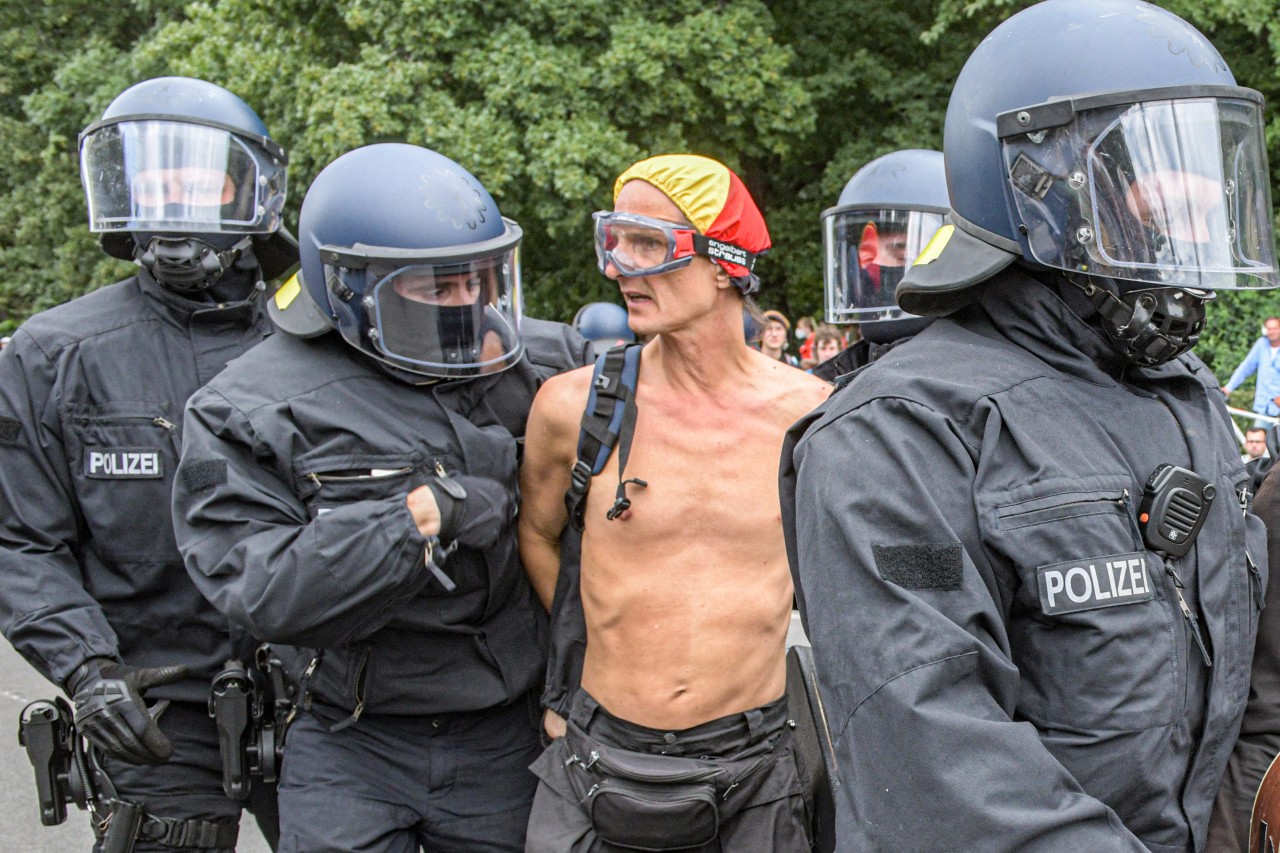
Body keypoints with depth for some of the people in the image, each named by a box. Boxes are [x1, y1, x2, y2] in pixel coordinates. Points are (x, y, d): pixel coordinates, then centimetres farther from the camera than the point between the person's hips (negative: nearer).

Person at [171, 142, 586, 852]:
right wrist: (423, 515, -27)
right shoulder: (256, 410, -13)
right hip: (351, 751, -3)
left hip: (502, 741, 4)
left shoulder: (524, 365, 0)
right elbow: (261, 593, -23)